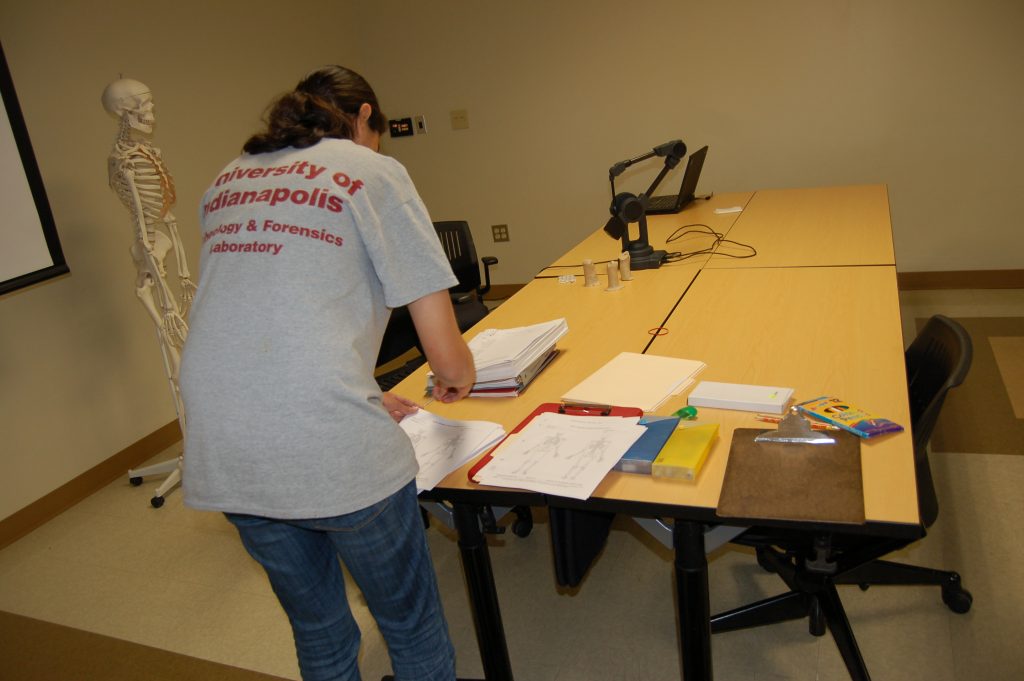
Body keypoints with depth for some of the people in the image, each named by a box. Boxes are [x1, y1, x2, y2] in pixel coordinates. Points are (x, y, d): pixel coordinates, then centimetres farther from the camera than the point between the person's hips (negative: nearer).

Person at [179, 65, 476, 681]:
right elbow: (448, 355, -5)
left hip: (222, 458, 6)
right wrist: (455, 378, 19)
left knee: (318, 630, 27)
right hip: (330, 447, -6)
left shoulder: (226, 182, 17)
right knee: (412, 626, 19)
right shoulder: (371, 172, 1)